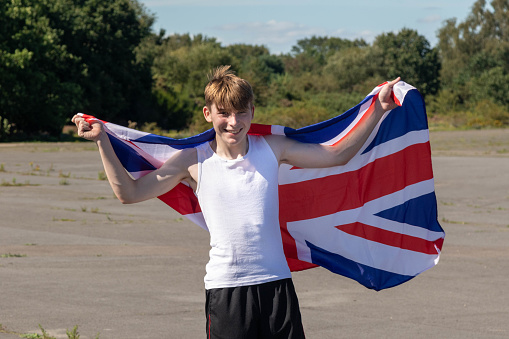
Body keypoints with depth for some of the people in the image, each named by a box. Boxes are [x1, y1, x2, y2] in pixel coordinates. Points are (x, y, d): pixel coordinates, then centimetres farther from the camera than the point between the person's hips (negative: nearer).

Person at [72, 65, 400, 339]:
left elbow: (337, 155, 13)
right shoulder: (194, 161, 1)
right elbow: (129, 192, -1)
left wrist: (378, 110, 10)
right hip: (225, 287, -2)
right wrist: (102, 141, -7)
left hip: (276, 282, 2)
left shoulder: (272, 148, 5)